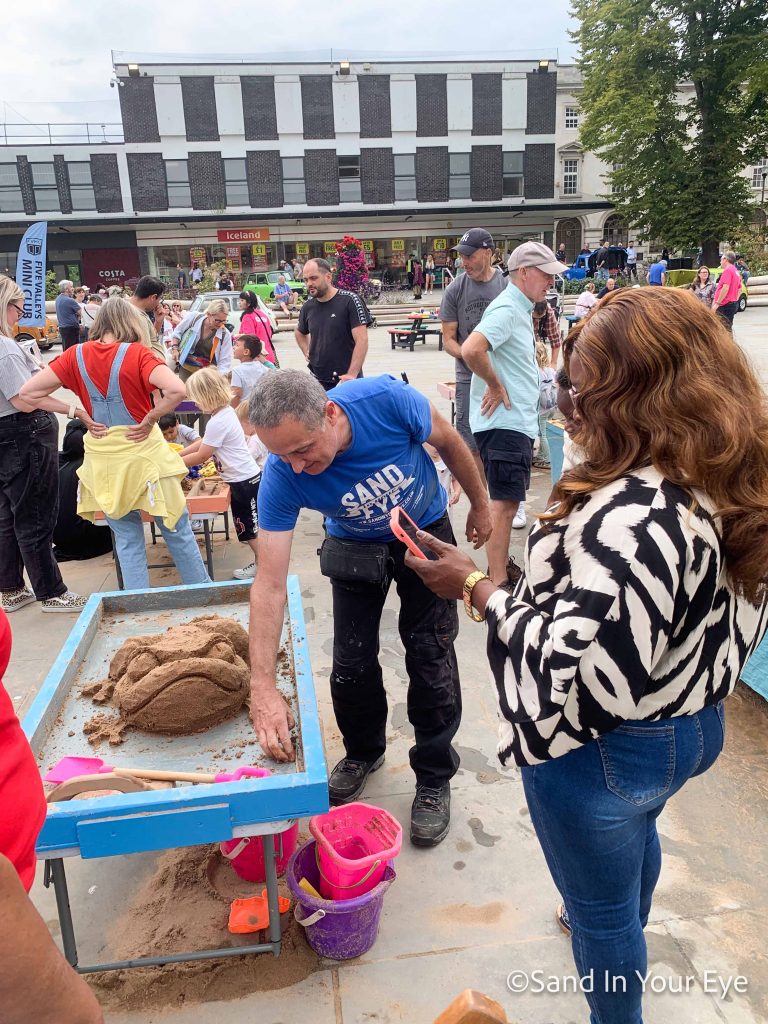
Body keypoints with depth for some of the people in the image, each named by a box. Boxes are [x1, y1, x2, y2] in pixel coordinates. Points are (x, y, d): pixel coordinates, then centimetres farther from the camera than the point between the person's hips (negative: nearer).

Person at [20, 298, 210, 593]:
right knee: (177, 530, 13)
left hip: (102, 458, 3)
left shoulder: (76, 356, -1)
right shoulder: (137, 353, -12)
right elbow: (176, 390, -27)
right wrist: (150, 420, -13)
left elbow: (28, 393, -1)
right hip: (142, 449, -3)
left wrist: (80, 414, -1)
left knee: (127, 538, 16)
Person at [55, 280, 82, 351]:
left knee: (66, 350, 12)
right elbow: (80, 312, -13)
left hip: (62, 327, 9)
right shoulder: (70, 300, -17)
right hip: (71, 328, -9)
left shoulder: (58, 299, 11)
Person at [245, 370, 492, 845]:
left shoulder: (386, 399, -36)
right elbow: (269, 584, -31)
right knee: (351, 662, 2)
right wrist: (263, 689, -36)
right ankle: (363, 751, 34)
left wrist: (480, 505, 0)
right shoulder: (281, 476, -32)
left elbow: (449, 442, -14)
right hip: (355, 547, 1)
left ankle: (435, 776, 21)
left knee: (430, 658, -1)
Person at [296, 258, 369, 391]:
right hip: (317, 380, 4)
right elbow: (300, 332, 27)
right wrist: (307, 353, 9)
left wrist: (352, 375, -21)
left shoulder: (350, 300, -9)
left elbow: (362, 340, -14)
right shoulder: (308, 306, 7)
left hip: (346, 380, -4)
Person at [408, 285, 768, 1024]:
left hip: (604, 754, -9)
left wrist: (477, 590, -23)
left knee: (601, 906, 19)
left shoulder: (634, 517, -37)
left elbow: (574, 664, -34)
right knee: (636, 839, 36)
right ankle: (623, 937, 67)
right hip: (691, 724, 9)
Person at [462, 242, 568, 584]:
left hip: (517, 422, 10)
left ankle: (501, 567, 30)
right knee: (504, 503, -8)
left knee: (508, 500, 17)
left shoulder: (519, 308, 16)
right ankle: (498, 585, -2)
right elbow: (471, 350, -32)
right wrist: (495, 386, -20)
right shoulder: (507, 309, -16)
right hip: (504, 423, -10)